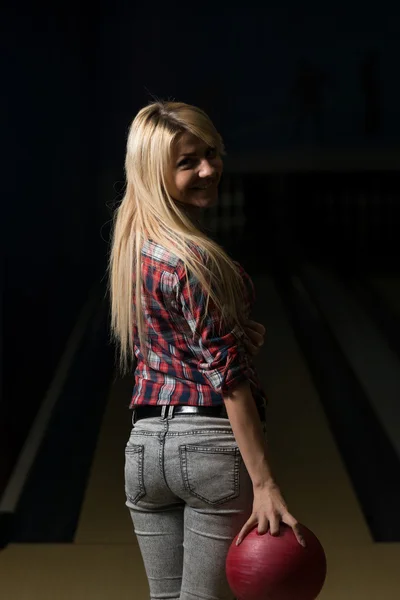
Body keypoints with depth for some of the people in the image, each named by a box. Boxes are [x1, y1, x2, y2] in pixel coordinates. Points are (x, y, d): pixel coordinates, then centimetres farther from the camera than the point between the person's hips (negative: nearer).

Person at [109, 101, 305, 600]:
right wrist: (265, 484, -19)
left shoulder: (130, 246, 8)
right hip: (213, 442, -7)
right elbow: (228, 377, -19)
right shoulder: (196, 258, -16)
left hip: (145, 445, 7)